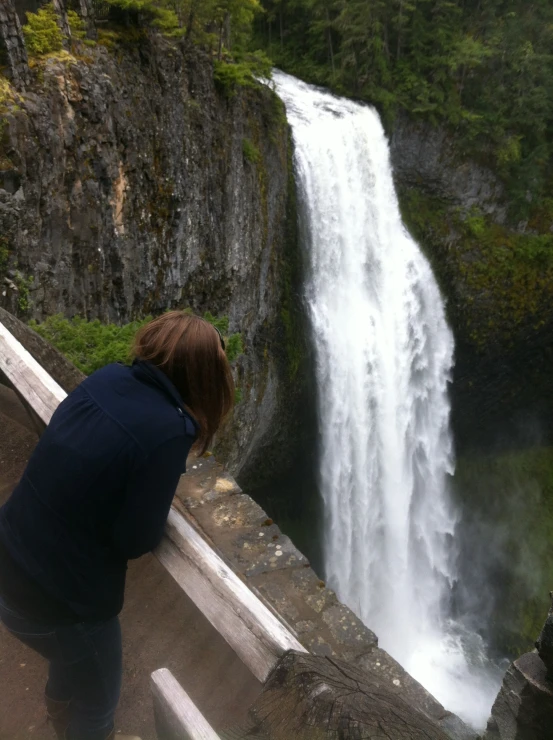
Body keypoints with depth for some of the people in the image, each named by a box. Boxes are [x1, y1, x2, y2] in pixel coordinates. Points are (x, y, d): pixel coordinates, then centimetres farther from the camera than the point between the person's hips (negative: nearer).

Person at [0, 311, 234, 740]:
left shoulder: (108, 379, -7)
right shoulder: (168, 432, -27)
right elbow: (135, 541, -19)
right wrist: (161, 510, 0)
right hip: (58, 598, -8)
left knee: (73, 655, 39)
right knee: (99, 698, 25)